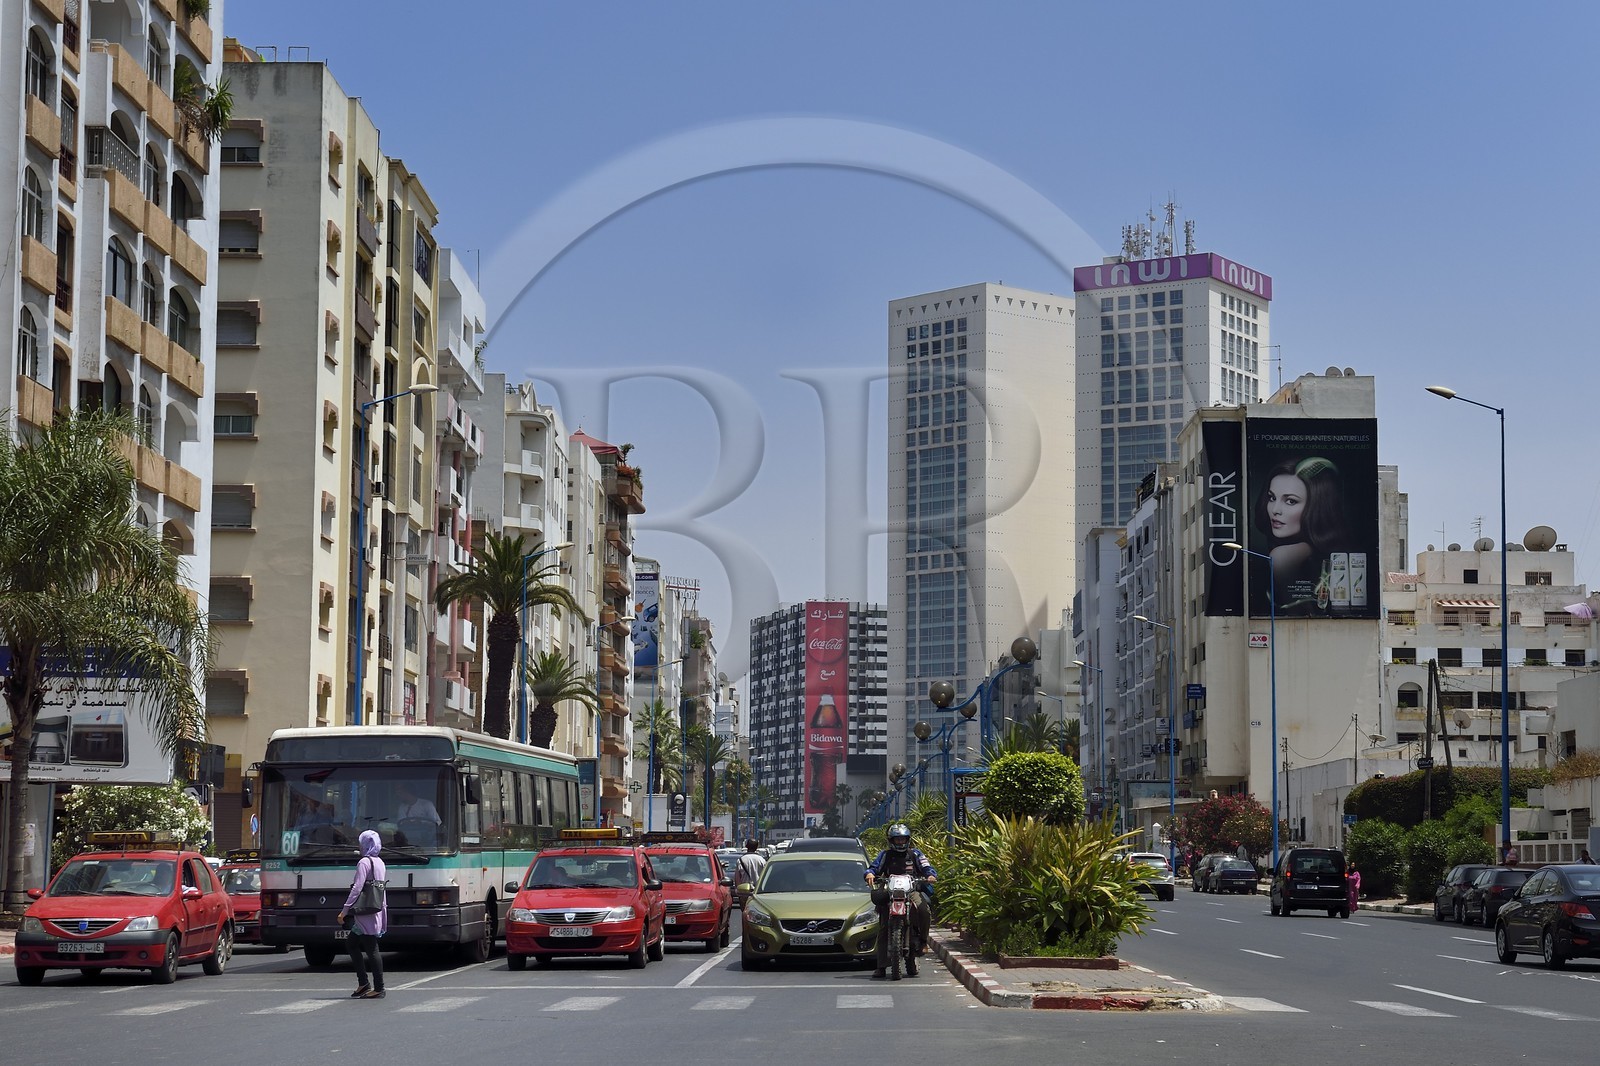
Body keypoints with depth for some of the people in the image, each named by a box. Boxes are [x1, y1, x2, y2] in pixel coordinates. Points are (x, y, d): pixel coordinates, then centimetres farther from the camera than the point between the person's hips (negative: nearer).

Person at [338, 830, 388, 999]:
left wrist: (345, 910, -15)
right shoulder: (380, 863, 16)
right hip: (378, 910, 9)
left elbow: (357, 888, -17)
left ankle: (378, 988, -4)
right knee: (353, 944, 15)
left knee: (372, 950, -5)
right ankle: (363, 983, 13)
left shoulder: (364, 862, -11)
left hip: (367, 913, -9)